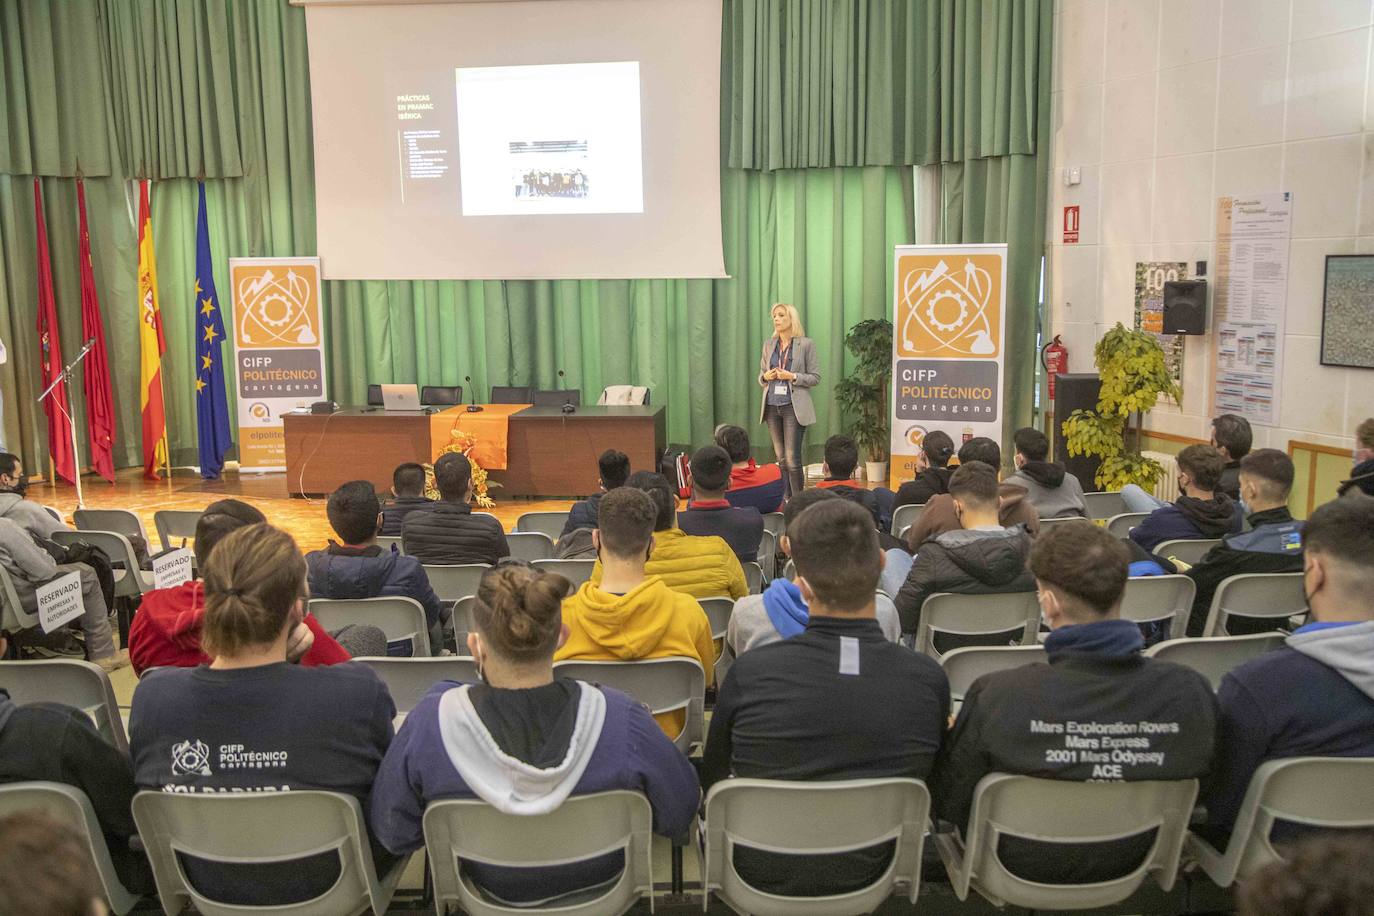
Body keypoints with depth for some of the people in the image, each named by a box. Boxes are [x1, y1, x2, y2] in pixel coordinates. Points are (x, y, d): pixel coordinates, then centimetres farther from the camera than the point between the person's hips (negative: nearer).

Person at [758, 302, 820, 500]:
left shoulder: (805, 344, -2)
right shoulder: (769, 344, 12)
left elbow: (815, 378, -2)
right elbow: (761, 376, 18)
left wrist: (792, 377, -15)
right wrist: (766, 376, -5)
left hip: (794, 407, -5)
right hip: (772, 407, 5)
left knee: (792, 459, -10)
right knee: (781, 459, 9)